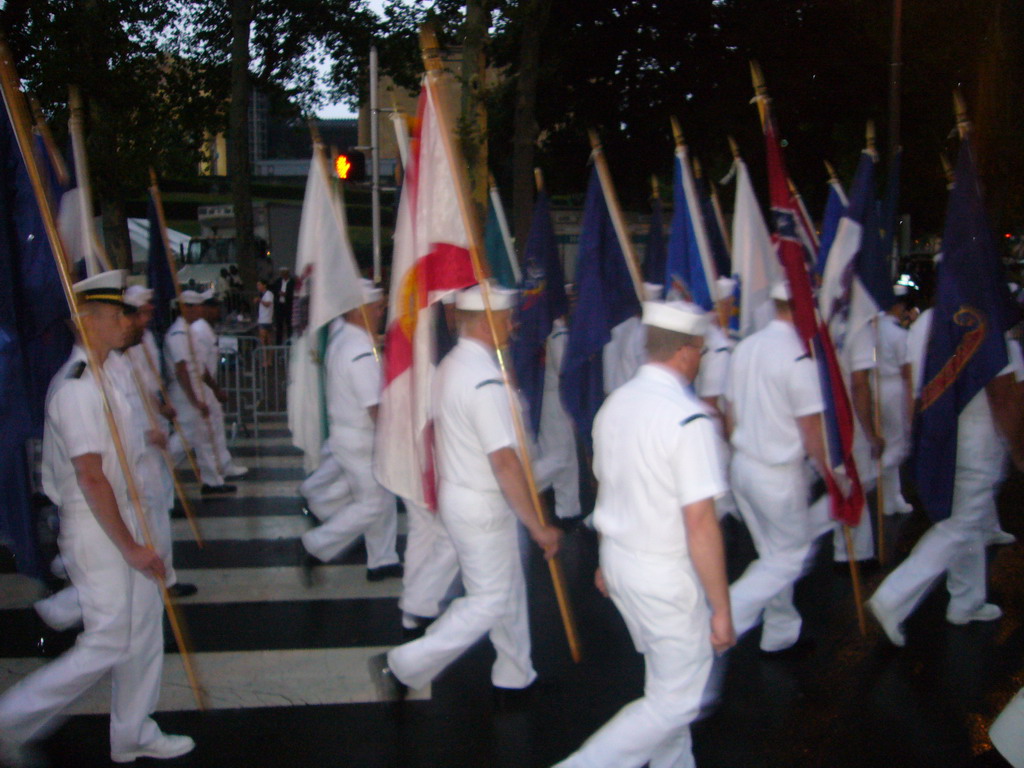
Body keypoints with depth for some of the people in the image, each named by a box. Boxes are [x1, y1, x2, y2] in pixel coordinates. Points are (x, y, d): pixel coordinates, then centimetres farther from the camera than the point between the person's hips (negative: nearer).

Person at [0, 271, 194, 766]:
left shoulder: (97, 378, 10)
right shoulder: (77, 387, -21)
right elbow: (90, 475, -24)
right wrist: (131, 547, -21)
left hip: (120, 518, 10)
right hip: (96, 529, -10)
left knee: (143, 628, 15)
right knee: (108, 644, -3)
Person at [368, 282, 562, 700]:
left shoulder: (450, 365, 5)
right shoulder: (485, 381, -25)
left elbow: (438, 432, 15)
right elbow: (505, 462, -27)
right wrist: (538, 526, -21)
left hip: (455, 491, 10)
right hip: (482, 506, -10)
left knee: (510, 588, 20)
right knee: (489, 602, 2)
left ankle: (515, 675, 33)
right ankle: (402, 666, 6)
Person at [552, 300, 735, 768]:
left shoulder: (616, 403, 2)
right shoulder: (687, 418, -22)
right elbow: (700, 523, -23)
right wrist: (721, 610, -15)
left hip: (618, 559, 8)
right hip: (665, 574, -8)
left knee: (667, 680, 25)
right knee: (677, 700, 6)